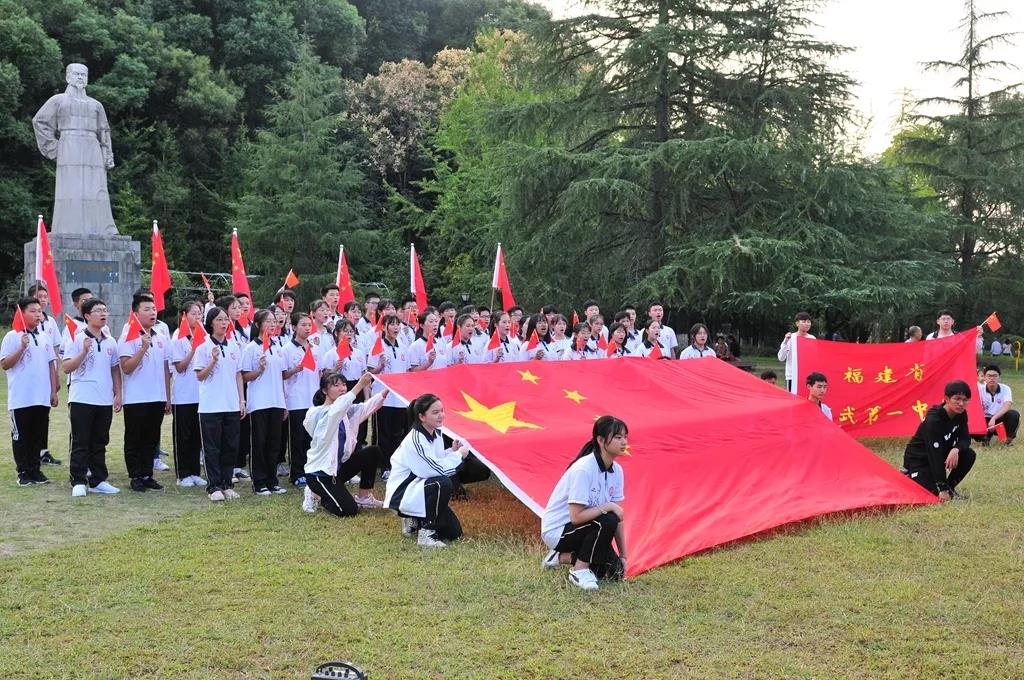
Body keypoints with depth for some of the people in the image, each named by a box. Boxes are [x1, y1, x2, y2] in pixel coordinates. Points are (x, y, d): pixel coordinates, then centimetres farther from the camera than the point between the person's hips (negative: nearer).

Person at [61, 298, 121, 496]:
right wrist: (84, 351, -21)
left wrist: (118, 394, 10)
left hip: (105, 401, 5)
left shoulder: (110, 342, 10)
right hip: (82, 399, -5)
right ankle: (78, 482, 5)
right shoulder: (77, 339, -5)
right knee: (80, 443, 0)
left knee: (100, 443, 11)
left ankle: (98, 480, 17)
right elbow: (66, 368, -10)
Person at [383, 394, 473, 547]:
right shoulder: (415, 440, -25)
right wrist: (459, 454, -16)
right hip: (401, 494, -9)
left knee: (454, 532, 0)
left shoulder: (436, 434, 3)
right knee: (443, 484, -35)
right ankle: (426, 534, -21)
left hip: (417, 489, 9)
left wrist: (452, 451, -8)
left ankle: (414, 521, 19)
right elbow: (437, 469, -29)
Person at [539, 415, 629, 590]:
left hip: (577, 529, 8)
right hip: (556, 530, -8)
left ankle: (564, 556, 14)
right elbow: (576, 516, -30)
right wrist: (608, 506, -24)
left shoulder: (616, 470, -4)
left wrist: (623, 555, 1)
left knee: (614, 572, -3)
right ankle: (579, 571, -13)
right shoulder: (583, 470, -28)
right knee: (607, 522, -30)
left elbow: (618, 516, 2)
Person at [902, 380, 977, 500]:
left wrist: (956, 449, -33)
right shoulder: (933, 420, -30)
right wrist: (942, 489, -33)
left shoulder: (960, 414, -9)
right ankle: (909, 476, 8)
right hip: (918, 459, -7)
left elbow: (965, 439, -5)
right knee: (934, 493, -21)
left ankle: (950, 487, 1)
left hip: (941, 452, 7)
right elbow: (935, 455, -32)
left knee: (968, 454, -17)